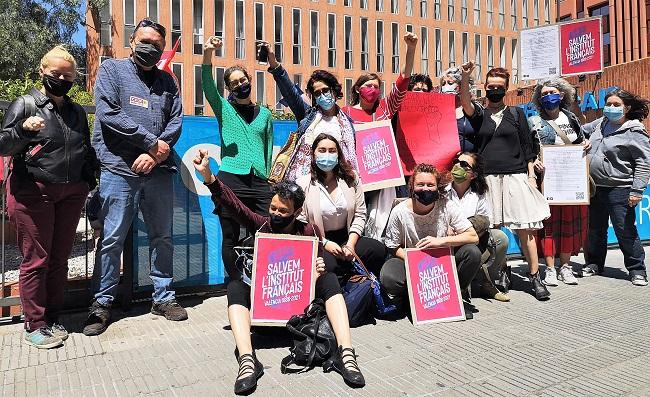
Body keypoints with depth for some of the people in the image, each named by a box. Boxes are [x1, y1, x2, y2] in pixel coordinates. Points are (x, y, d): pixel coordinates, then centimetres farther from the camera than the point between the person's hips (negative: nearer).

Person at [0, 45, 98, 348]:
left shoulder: (77, 112, 16)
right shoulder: (25, 104, 1)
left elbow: (87, 151, 24)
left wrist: (89, 182, 14)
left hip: (71, 195, 5)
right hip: (34, 194, -4)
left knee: (59, 259, 9)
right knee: (36, 260, -1)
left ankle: (52, 319, 21)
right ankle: (35, 326, 10)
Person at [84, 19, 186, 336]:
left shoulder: (167, 81, 16)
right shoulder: (112, 69, 7)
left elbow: (176, 122, 6)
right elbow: (109, 114, -7)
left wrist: (155, 154, -9)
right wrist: (152, 142, -10)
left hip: (158, 171, 4)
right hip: (119, 170, -3)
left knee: (162, 237, 9)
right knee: (111, 240, 1)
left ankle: (163, 297, 21)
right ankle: (102, 303, 15)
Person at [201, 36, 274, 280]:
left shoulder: (264, 114, 18)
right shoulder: (224, 109, 11)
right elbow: (208, 86, -8)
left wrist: (268, 176, 12)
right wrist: (207, 55, -23)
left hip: (259, 183, 2)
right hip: (230, 180, -1)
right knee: (230, 239, 2)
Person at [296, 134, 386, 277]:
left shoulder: (350, 179, 8)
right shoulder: (303, 184, -3)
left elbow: (360, 214, 4)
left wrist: (351, 244, -9)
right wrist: (325, 243, -16)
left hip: (347, 237, 4)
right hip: (318, 243, -4)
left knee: (379, 250, -22)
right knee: (330, 265, -37)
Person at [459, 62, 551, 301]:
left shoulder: (516, 113, 13)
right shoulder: (479, 115, 11)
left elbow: (528, 146, 12)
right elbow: (465, 102, -11)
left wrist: (531, 174, 4)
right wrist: (465, 77, -27)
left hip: (516, 176, 0)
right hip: (487, 179, 0)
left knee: (525, 230, -3)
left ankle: (535, 277, 3)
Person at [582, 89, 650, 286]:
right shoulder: (599, 124, 9)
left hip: (619, 190, -6)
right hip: (595, 188, 6)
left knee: (625, 231, 0)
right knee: (595, 229, 15)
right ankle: (594, 264, 29)